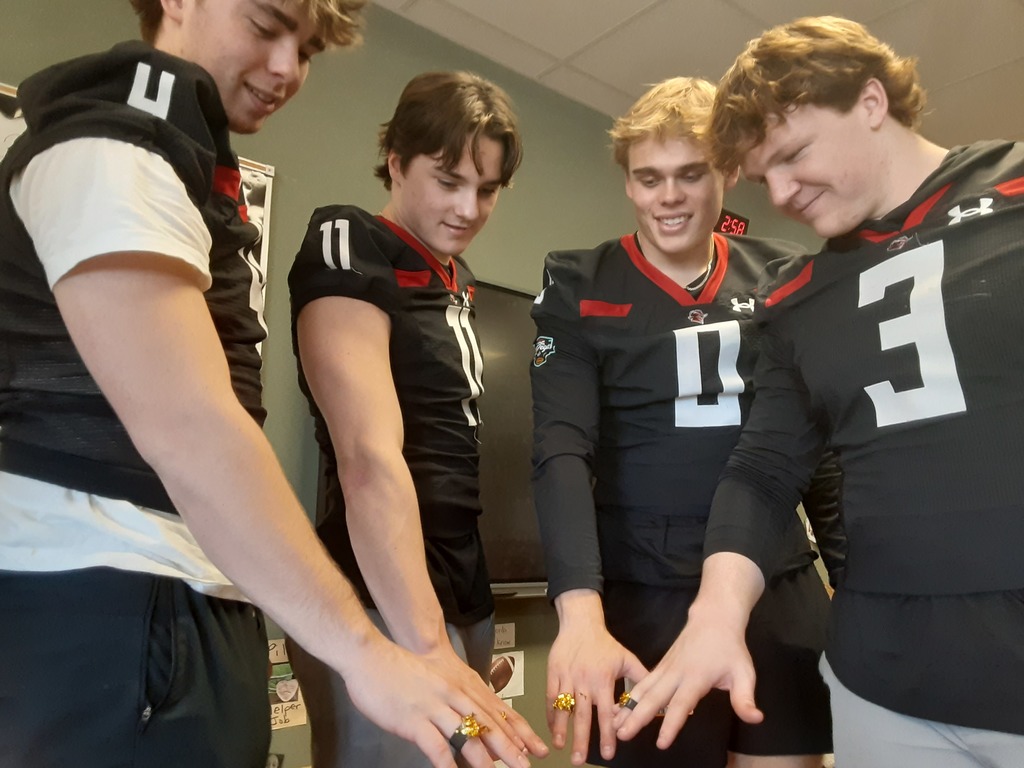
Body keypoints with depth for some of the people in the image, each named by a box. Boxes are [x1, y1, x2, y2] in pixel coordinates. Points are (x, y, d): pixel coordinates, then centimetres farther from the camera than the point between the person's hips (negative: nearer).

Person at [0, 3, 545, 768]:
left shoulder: (178, 161, 19)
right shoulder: (109, 152, -12)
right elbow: (187, 429, -27)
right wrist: (363, 649, -28)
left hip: (184, 599, 9)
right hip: (108, 604, -9)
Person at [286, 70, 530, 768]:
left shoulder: (457, 281, 12)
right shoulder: (350, 252, -11)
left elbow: (447, 444, 10)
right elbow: (370, 462, -23)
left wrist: (470, 625, 5)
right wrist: (429, 646, -29)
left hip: (463, 597, 8)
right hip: (388, 609, -8)